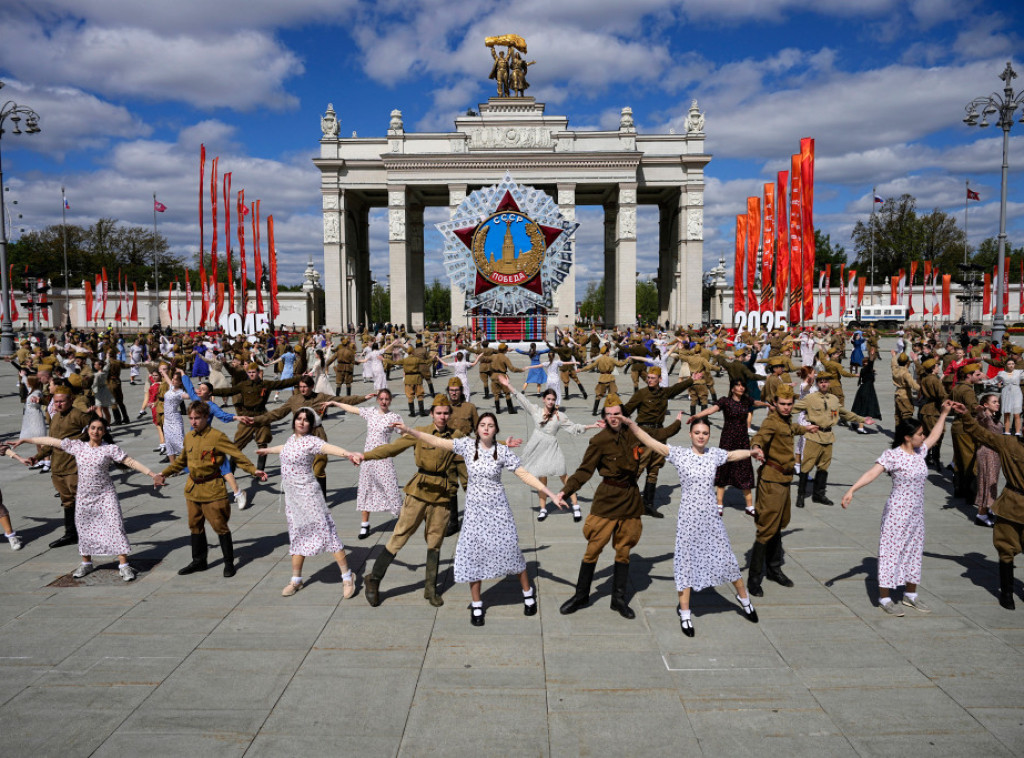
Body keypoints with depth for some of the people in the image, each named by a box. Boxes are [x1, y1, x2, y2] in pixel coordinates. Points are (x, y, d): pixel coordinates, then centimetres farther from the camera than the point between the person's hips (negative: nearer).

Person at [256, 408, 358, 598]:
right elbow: (285, 449, 33)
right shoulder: (292, 438, 9)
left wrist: (347, 453, -54)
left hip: (308, 494, -7)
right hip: (291, 495, 7)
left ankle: (347, 577, 1)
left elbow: (329, 448, -34)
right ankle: (296, 580, 25)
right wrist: (266, 450, 52)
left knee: (325, 531, -6)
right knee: (297, 535, 14)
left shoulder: (311, 441, -14)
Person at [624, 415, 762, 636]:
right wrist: (631, 424, -27)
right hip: (689, 515, -3)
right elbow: (651, 442, -18)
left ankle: (743, 597, 37)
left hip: (711, 514, 3)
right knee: (686, 560, 4)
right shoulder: (679, 454, -8)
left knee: (726, 556, 12)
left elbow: (734, 454, 24)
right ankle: (684, 613, 17)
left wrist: (751, 451, 11)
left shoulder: (714, 454, 3)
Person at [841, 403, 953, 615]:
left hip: (916, 512, 8)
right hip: (897, 511, -8)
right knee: (891, 550, -2)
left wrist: (943, 413, 26)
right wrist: (852, 490, -38)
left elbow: (934, 436, 26)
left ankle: (911, 595, 30)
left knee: (914, 549, 16)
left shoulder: (919, 452, 7)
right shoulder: (892, 455, -16)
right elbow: (871, 473, -26)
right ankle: (884, 598, 7)